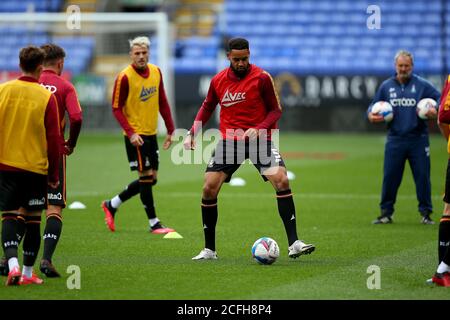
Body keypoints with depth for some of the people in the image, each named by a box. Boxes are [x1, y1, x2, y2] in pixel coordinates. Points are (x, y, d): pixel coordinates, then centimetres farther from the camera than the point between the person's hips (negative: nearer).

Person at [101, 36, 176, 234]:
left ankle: (112, 205, 25)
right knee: (146, 176, -6)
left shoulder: (156, 72, 5)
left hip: (151, 134, 7)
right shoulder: (125, 77, -14)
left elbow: (162, 103, 13)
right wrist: (130, 133, -21)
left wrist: (170, 130, 9)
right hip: (136, 135, -7)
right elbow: (116, 108, -12)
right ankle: (153, 223, 3)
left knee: (151, 179, 11)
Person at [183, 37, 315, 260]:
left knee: (281, 180, -22)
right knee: (209, 189, -7)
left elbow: (275, 110, -3)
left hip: (259, 139, -3)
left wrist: (259, 129, -19)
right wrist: (192, 133, 8)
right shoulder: (218, 81, 3)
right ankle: (209, 250, 7)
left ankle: (293, 244, -20)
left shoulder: (262, 78, -7)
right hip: (229, 140, 3)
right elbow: (207, 107, 19)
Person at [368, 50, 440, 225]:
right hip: (395, 139, 1)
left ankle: (426, 213, 7)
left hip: (418, 139, -1)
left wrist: (436, 111, -18)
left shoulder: (422, 85, 3)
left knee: (422, 176, -1)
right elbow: (373, 106, 16)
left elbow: (440, 100, 3)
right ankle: (386, 212, 9)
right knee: (390, 176, 0)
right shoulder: (386, 86, 10)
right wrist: (371, 115, -6)